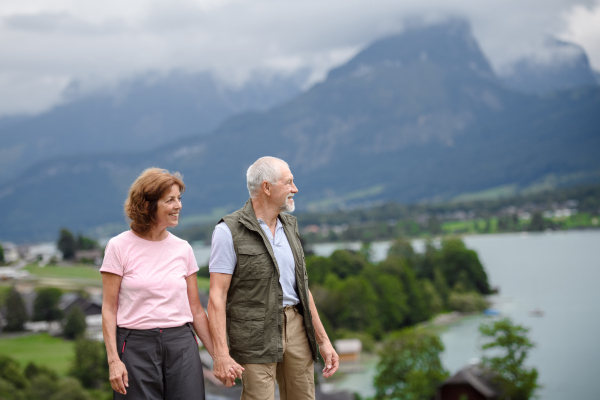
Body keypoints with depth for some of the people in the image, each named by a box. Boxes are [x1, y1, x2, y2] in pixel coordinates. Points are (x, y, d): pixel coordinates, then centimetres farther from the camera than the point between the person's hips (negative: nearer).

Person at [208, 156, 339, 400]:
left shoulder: (289, 227, 14)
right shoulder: (229, 231, -8)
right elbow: (217, 296, -12)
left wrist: (323, 340, 15)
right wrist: (221, 354, -20)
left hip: (296, 327, 6)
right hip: (256, 337, -6)